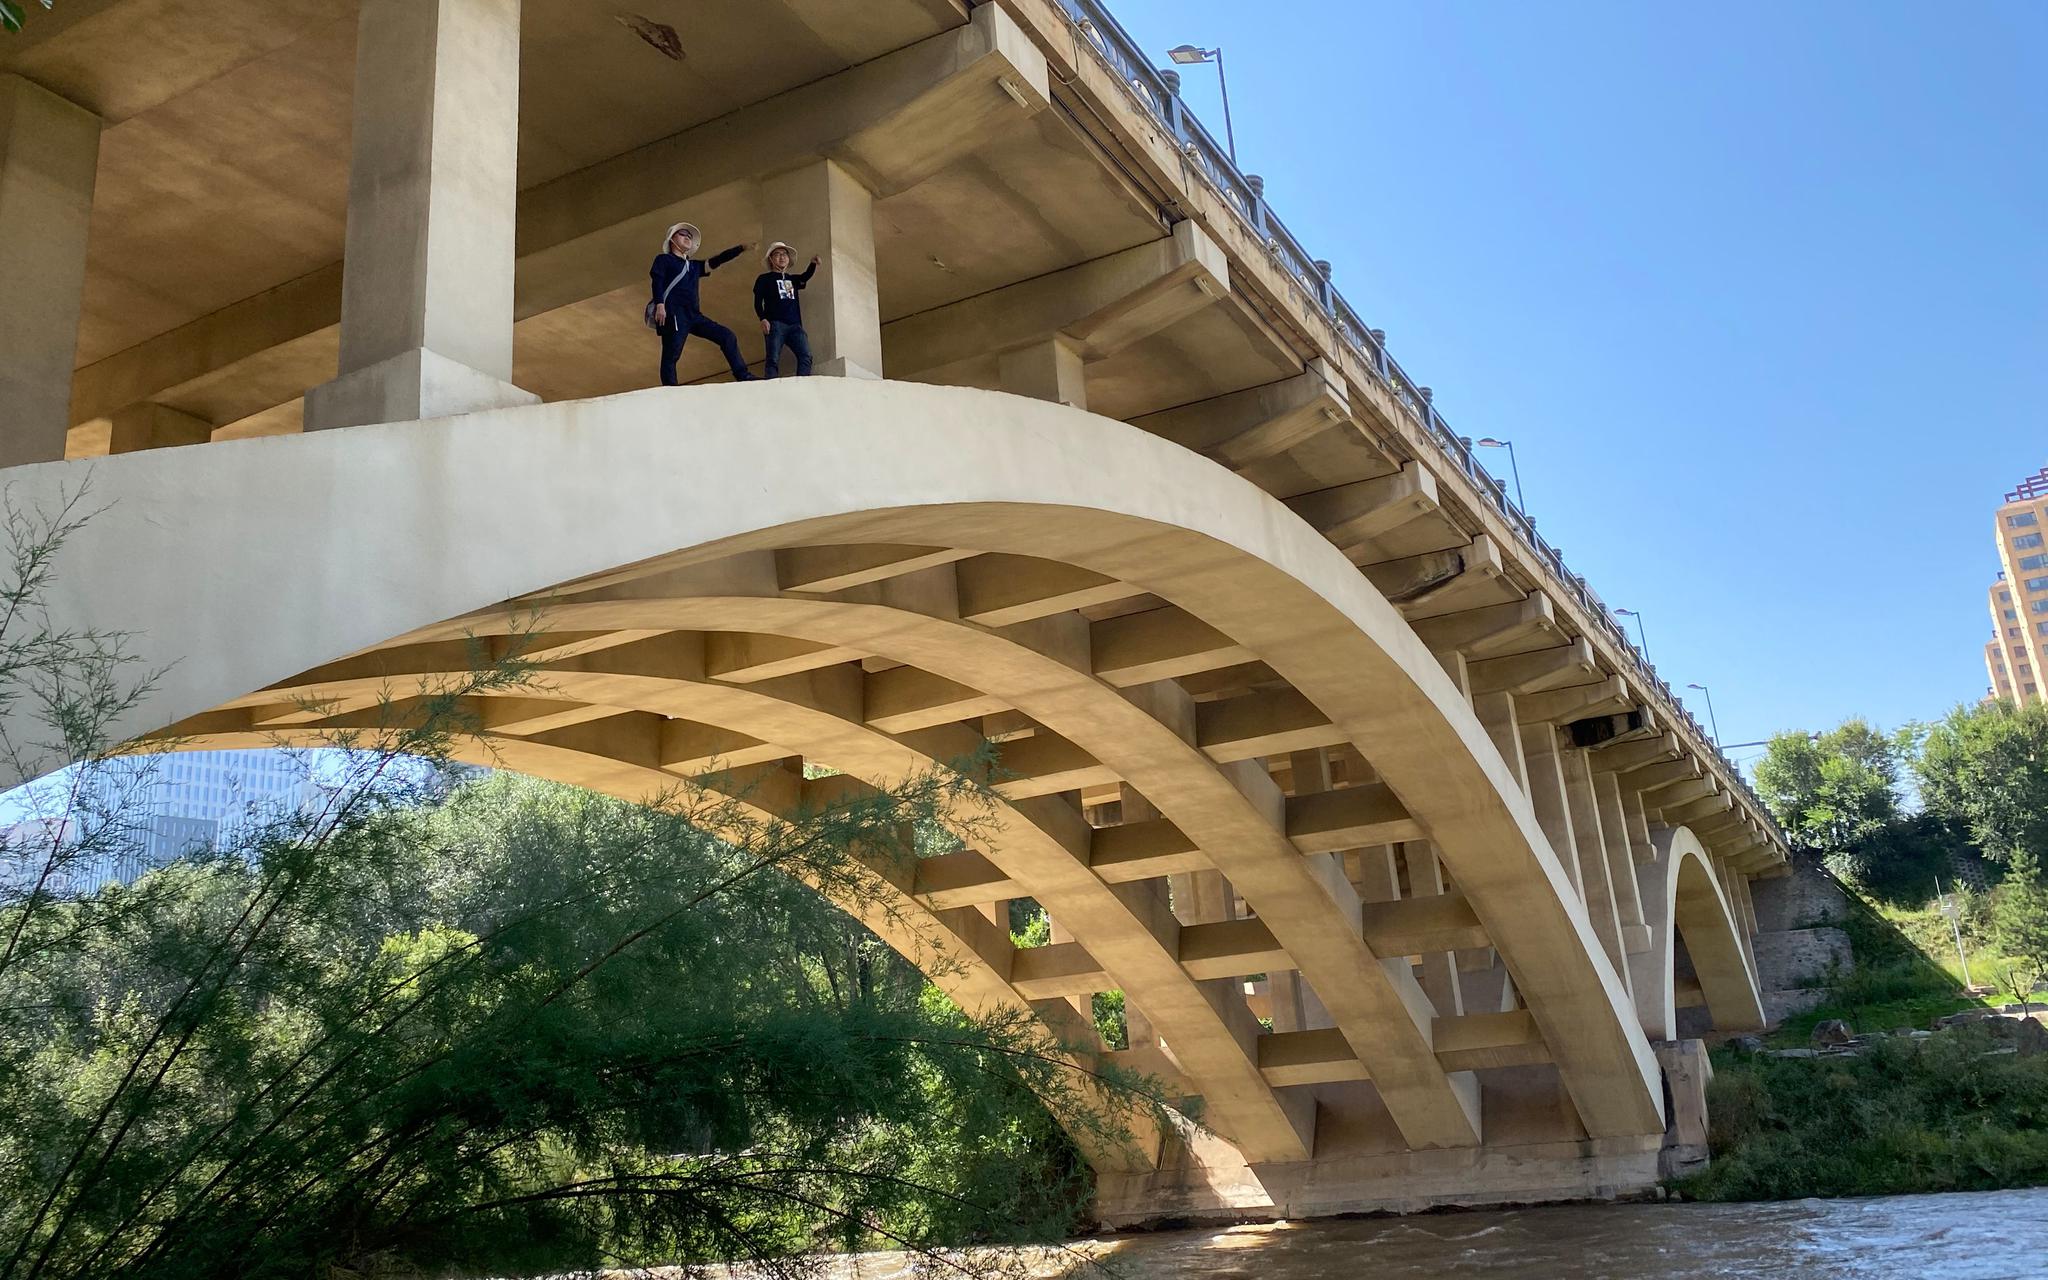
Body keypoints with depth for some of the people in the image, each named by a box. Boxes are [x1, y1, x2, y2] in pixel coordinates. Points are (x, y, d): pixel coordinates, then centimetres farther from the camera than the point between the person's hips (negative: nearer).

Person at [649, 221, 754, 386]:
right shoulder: (663, 260, 12)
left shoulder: (694, 265, 29)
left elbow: (717, 261, 22)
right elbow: (657, 282, -3)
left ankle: (742, 376, -2)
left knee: (727, 336, 0)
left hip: (694, 315, 7)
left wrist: (742, 248, 13)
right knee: (671, 355, -14)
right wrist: (660, 305, -20)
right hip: (674, 314, -7)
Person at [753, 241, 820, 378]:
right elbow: (758, 302, 4)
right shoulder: (764, 279, 12)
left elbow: (806, 276, 5)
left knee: (806, 356, -14)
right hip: (775, 324, -4)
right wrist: (763, 319, -13)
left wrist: (813, 263, -15)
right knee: (773, 360, -16)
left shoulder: (792, 279, 25)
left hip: (795, 325, 4)